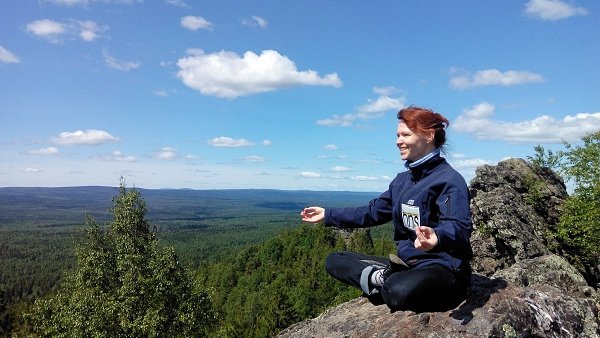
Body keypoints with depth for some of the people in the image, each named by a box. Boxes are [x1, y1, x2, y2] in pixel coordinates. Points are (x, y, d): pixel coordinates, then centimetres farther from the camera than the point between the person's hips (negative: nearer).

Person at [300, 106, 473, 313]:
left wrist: (436, 238, -51)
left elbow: (459, 227, -27)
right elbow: (373, 212, 18)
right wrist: (328, 215, 21)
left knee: (400, 291, -43)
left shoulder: (449, 179, -13)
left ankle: (386, 281, -10)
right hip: (405, 263, 8)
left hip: (444, 267, -8)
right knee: (335, 261, 4)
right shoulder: (402, 180, 11)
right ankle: (385, 278, -16)